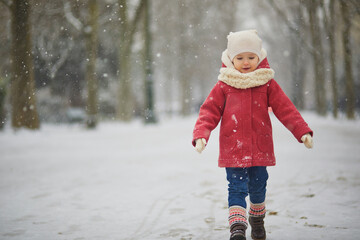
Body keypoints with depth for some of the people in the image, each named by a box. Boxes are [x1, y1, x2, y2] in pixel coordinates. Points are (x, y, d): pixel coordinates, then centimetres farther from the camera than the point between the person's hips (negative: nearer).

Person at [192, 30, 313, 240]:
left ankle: (257, 219, 38)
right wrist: (201, 135, -14)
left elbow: (285, 108, 4)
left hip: (260, 148, 2)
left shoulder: (267, 83, 4)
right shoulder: (224, 85, 1)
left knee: (258, 186, 14)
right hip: (232, 148, -2)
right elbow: (209, 111, 1)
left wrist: (303, 131, -4)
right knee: (237, 188, -10)